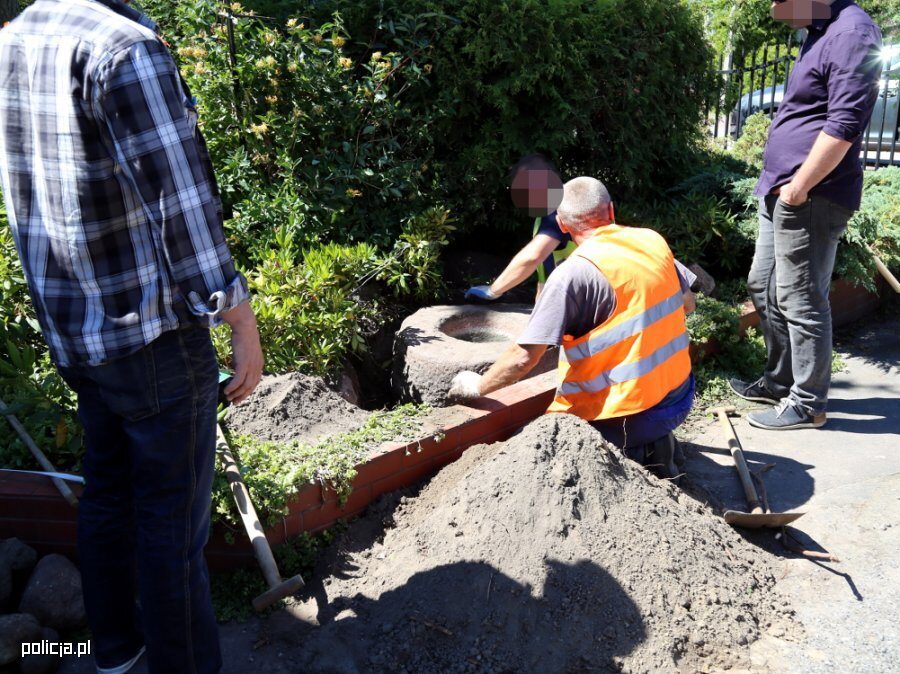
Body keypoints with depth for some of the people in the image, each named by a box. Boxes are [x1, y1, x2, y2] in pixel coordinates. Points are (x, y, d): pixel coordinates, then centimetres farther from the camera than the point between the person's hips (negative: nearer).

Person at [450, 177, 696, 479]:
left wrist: (478, 386, -2)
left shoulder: (573, 274, -19)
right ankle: (653, 443, 15)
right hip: (679, 396, 7)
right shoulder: (654, 241, 0)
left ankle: (637, 454, -2)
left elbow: (524, 356, -19)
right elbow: (687, 303, 15)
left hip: (631, 415, -7)